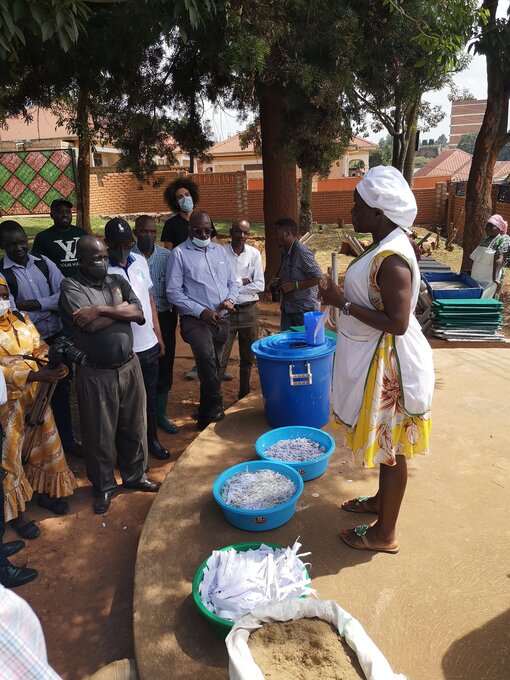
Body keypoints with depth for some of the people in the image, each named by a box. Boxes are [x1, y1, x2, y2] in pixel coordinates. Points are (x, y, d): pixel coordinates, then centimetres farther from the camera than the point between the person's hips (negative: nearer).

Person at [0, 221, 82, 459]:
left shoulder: (43, 263, 3)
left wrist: (34, 304, -16)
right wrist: (48, 308, -17)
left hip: (59, 337, 4)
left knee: (62, 390, 16)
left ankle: (67, 440, 34)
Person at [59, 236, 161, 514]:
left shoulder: (117, 281, 7)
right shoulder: (71, 287, -7)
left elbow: (139, 315, -6)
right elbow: (90, 325, -22)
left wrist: (101, 309, -15)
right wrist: (122, 308, -9)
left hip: (129, 366, 4)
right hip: (95, 374, -4)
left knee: (134, 426, 17)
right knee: (99, 434, 11)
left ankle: (135, 475, 38)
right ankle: (103, 486, 32)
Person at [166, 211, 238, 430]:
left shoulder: (219, 251, 14)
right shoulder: (179, 253, -3)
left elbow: (232, 282, 18)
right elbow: (173, 292, -9)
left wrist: (230, 299, -4)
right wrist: (201, 312, -16)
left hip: (221, 319, 6)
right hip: (195, 319, -6)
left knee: (212, 366, 13)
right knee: (207, 357, -30)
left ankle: (206, 415, 30)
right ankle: (216, 410, -14)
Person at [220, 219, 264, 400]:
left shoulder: (254, 253, 0)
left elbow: (260, 285, -6)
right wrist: (242, 282, -11)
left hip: (250, 310, 3)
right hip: (227, 311, -3)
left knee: (247, 358, 15)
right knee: (220, 359, -2)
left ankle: (244, 395, 32)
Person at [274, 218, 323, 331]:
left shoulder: (302, 251, -15)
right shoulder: (285, 253, 11)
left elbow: (318, 277, -18)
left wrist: (294, 285, -19)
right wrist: (279, 284, 4)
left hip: (304, 310, -8)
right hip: (287, 309, 8)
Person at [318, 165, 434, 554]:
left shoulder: (392, 259, -24)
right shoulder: (386, 246, 7)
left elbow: (397, 322, -28)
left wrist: (342, 302, -24)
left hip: (388, 364, -10)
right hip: (376, 359, 10)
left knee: (391, 447, 5)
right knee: (384, 443, 24)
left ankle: (385, 534, 23)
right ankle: (381, 500, 45)